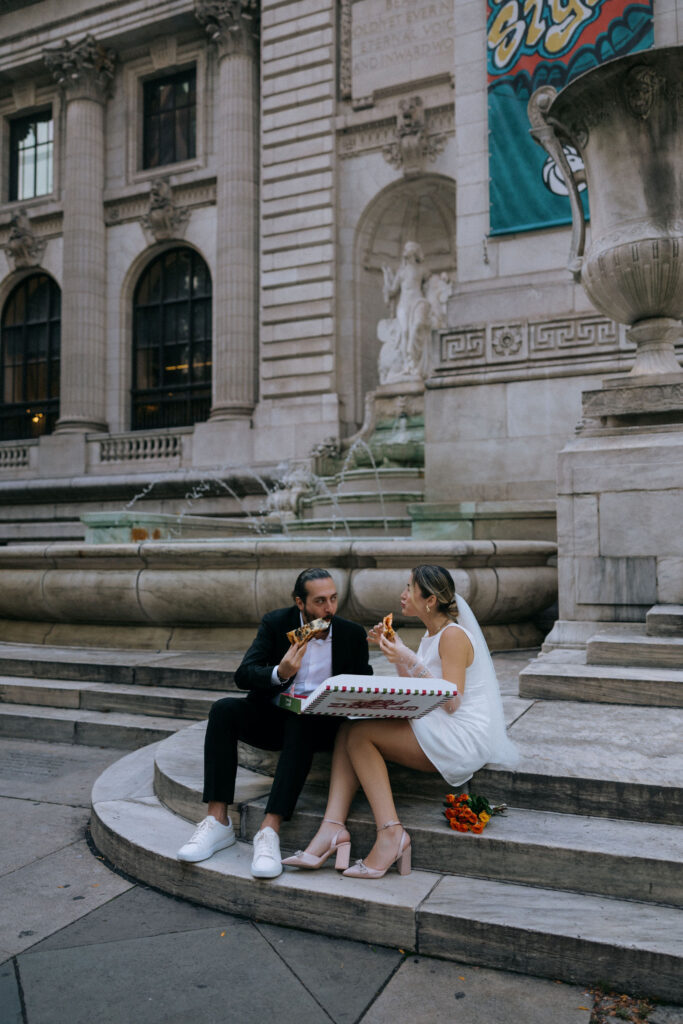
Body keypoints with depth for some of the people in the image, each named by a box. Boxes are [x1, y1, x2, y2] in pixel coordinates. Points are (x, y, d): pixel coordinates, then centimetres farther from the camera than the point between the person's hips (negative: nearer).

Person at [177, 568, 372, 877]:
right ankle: (217, 821, -27)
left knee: (301, 724, -36)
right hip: (273, 716, 2)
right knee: (224, 709, -26)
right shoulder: (275, 623, -1)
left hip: (319, 724, -1)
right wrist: (279, 673, -30)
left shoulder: (352, 634, 1)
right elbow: (243, 675, -10)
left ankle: (270, 829, -39)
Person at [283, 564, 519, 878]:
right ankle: (333, 827, -18)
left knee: (360, 734, -19)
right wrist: (395, 649, 9)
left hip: (462, 736, -9)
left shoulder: (453, 635, -14)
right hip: (434, 729, 9)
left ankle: (390, 833, -19)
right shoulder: (431, 635, 14)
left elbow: (451, 702, -19)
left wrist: (411, 661, -23)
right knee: (347, 730, -6)